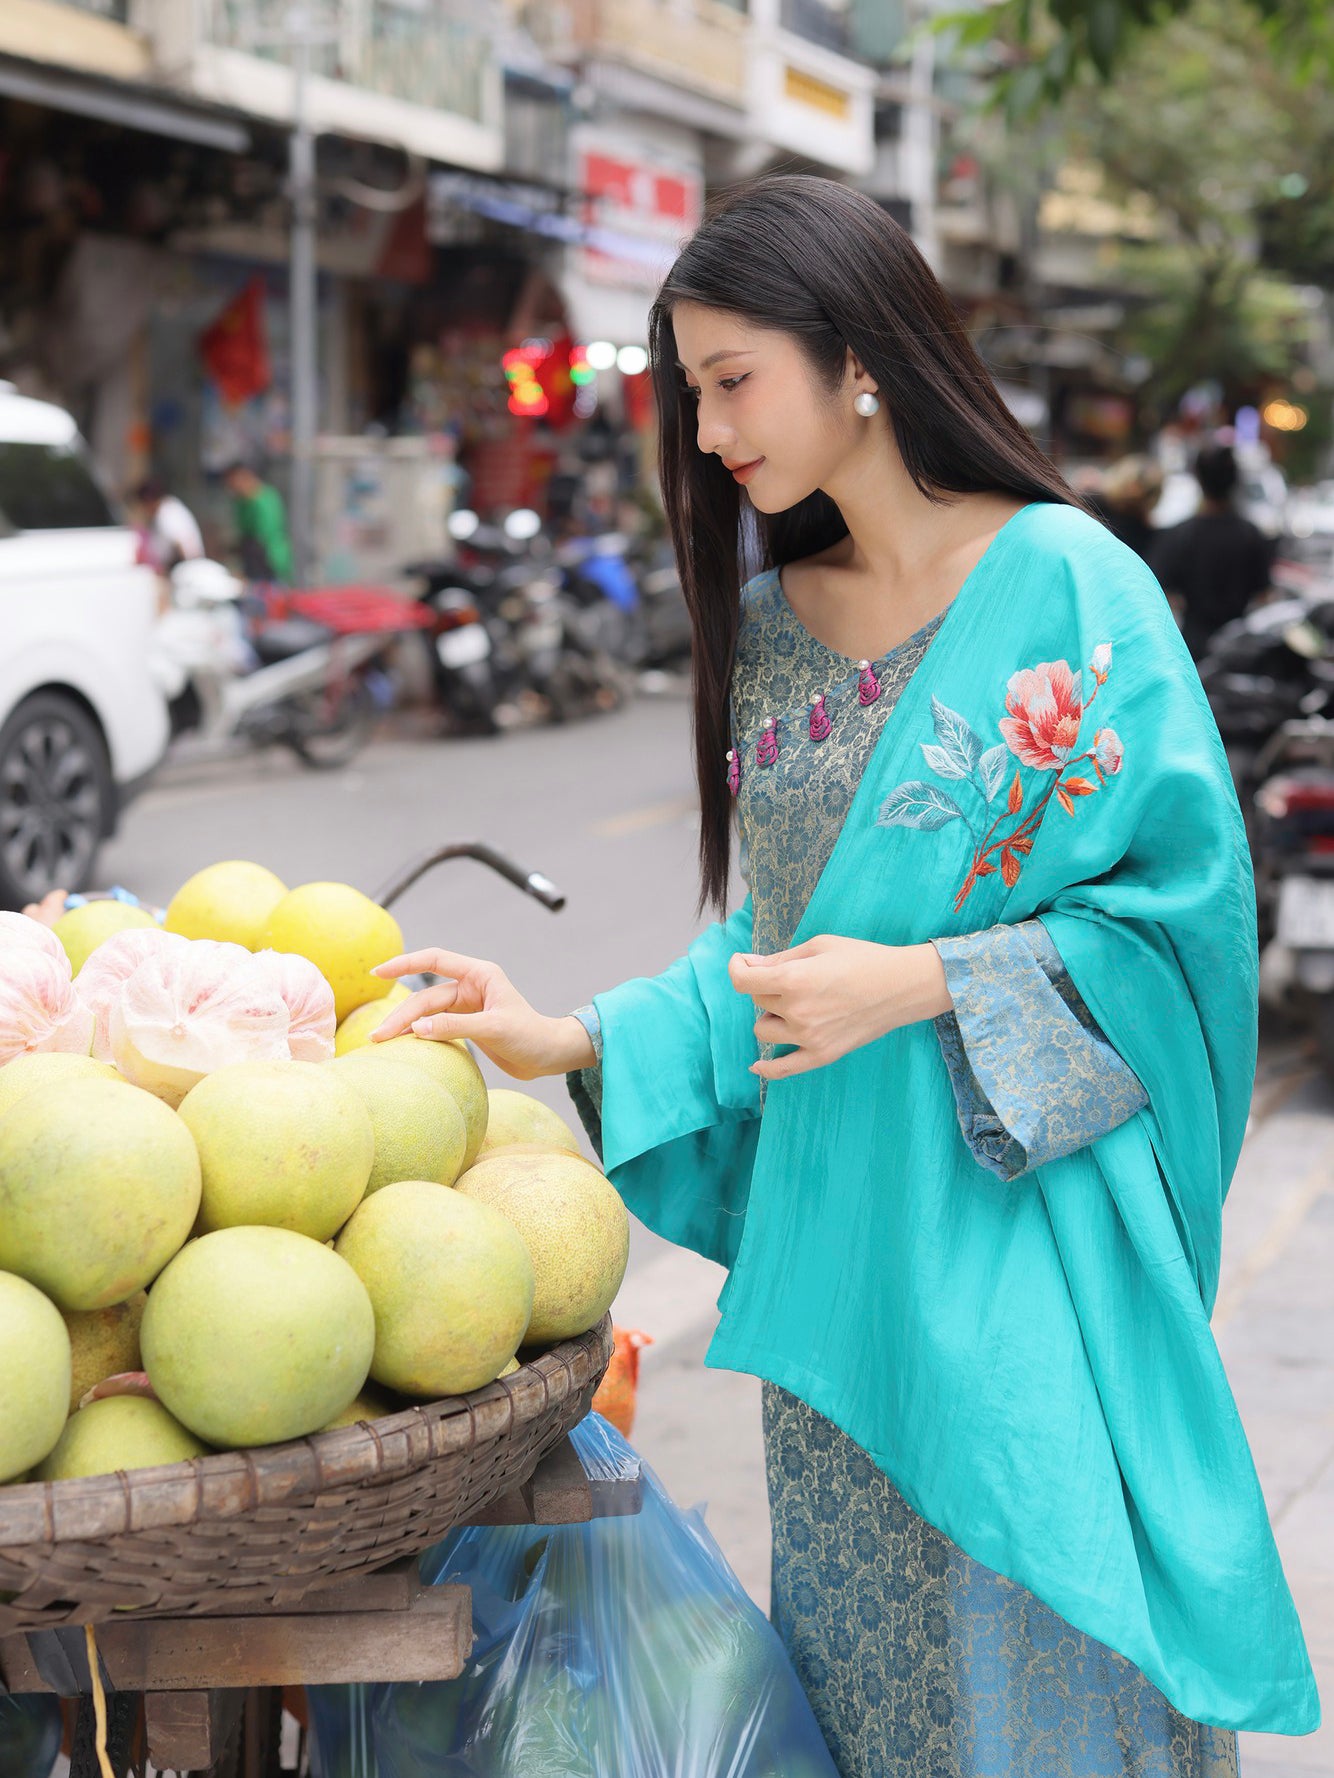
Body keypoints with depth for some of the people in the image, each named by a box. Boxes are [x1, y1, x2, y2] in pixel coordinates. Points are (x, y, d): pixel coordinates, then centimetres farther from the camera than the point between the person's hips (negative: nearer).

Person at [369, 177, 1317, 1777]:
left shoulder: (1065, 583, -9)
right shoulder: (768, 624, 9)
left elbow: (1185, 896, -10)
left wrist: (922, 984, -17)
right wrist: (576, 1041, 1)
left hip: (1023, 1216, -5)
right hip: (830, 1226, 6)